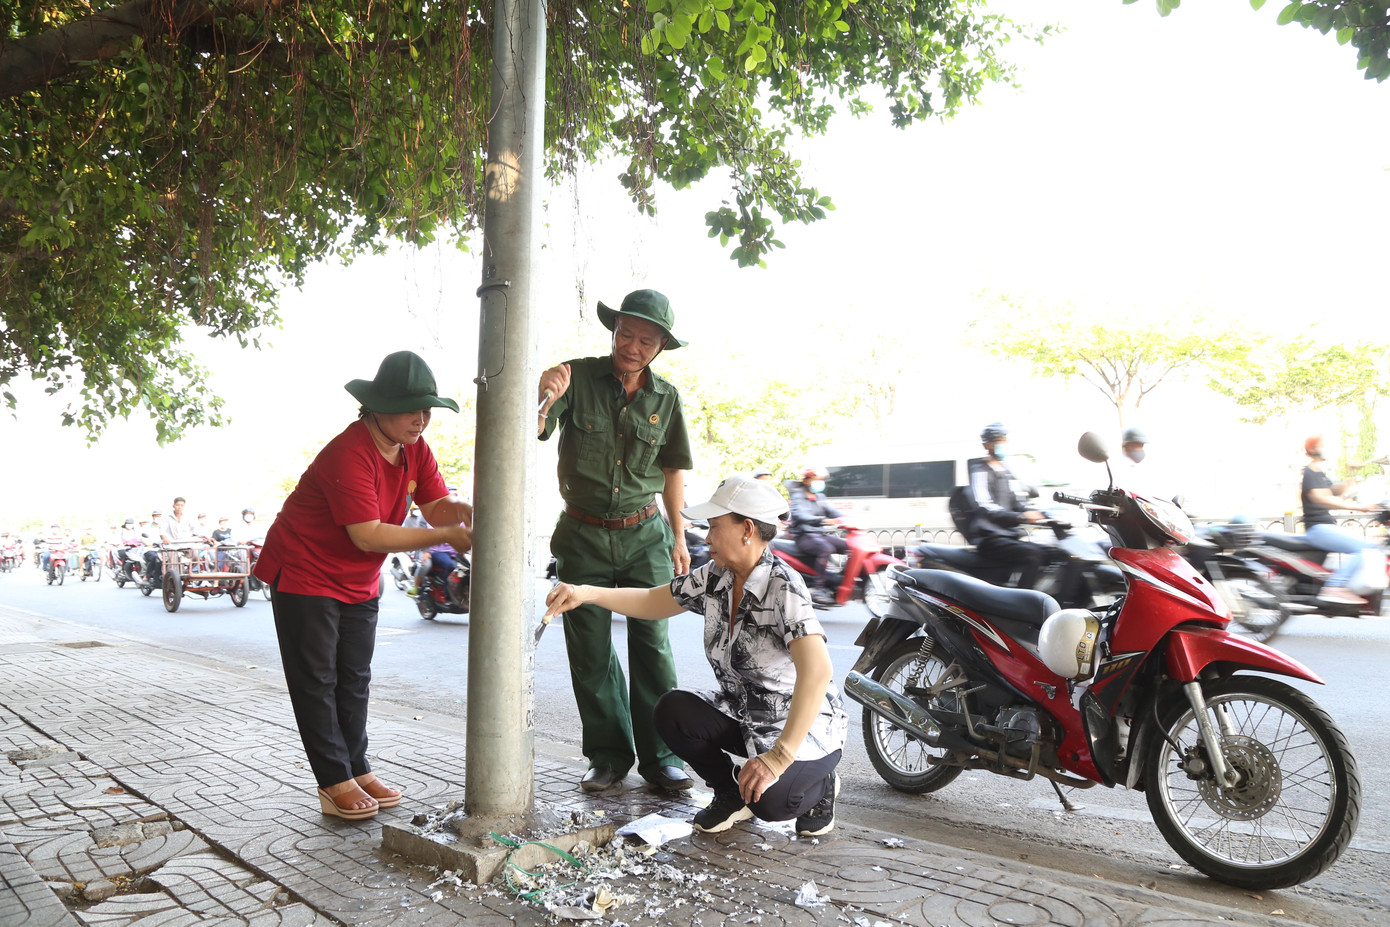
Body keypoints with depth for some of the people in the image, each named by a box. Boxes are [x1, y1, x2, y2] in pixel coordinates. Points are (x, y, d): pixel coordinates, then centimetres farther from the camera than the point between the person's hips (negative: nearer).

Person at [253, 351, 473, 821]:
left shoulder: (414, 448, -4)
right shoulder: (349, 454, -30)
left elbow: (436, 505, -8)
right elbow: (368, 535, -33)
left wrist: (466, 513, -31)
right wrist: (445, 536, -35)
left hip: (360, 582, 8)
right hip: (304, 574, -8)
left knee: (354, 679, 13)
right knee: (316, 680, 0)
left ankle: (357, 770, 22)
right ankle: (335, 782, 8)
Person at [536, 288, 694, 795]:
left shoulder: (665, 397, 2)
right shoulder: (578, 377, -6)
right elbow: (534, 433, -16)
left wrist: (678, 537, 10)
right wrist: (544, 400, -39)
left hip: (644, 534, 1)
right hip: (583, 536, -1)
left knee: (652, 645, 0)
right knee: (590, 652, 6)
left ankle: (658, 756, 11)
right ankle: (609, 755, 19)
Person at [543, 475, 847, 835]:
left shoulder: (783, 587, -26)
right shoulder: (713, 578, -5)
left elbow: (817, 671, -37)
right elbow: (652, 602, 7)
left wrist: (778, 758, -39)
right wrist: (586, 593, -8)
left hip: (807, 726, -6)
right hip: (743, 717, 6)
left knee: (770, 800, -30)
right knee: (672, 711, -17)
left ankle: (818, 783, 7)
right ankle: (731, 795, 8)